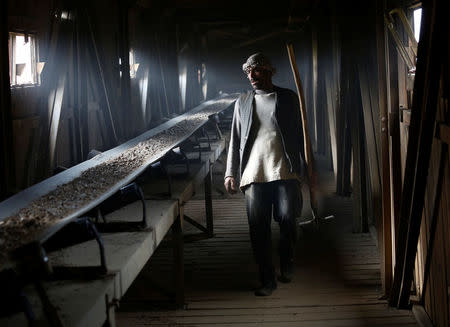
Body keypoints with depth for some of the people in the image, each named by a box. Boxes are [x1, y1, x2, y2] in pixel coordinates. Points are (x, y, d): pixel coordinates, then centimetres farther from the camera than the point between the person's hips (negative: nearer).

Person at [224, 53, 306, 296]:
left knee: (287, 219, -12)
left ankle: (286, 262, 17)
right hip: (254, 174, 2)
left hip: (284, 170, -2)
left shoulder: (288, 98, 12)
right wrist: (231, 173, 8)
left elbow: (300, 133, 10)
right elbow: (235, 139, 17)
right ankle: (267, 280, 8)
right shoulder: (242, 102, 17)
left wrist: (304, 166, 1)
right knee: (258, 230, -3)